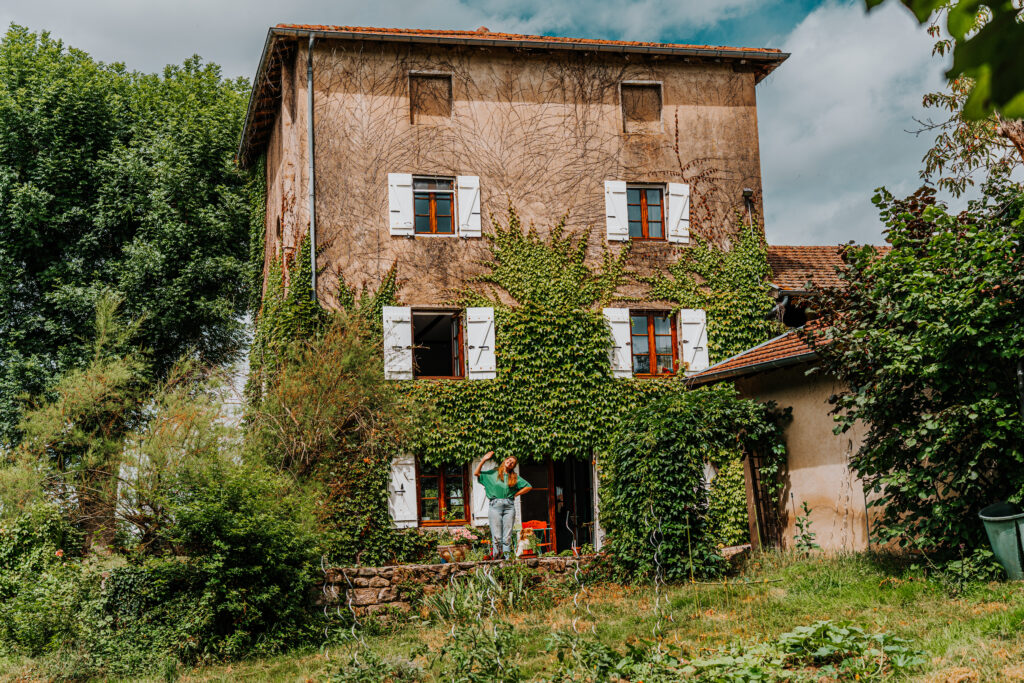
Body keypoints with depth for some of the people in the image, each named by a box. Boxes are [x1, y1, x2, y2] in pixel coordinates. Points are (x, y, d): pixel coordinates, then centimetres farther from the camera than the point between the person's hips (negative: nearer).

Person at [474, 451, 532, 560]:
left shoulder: (514, 477, 17)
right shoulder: (493, 473, 15)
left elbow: (528, 487, 18)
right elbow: (476, 474, 10)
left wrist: (515, 494, 9)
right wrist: (484, 460, 4)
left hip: (509, 506, 2)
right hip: (495, 505, -2)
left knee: (508, 536, -3)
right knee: (496, 536, -8)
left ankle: (507, 558, -2)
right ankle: (496, 557, -8)